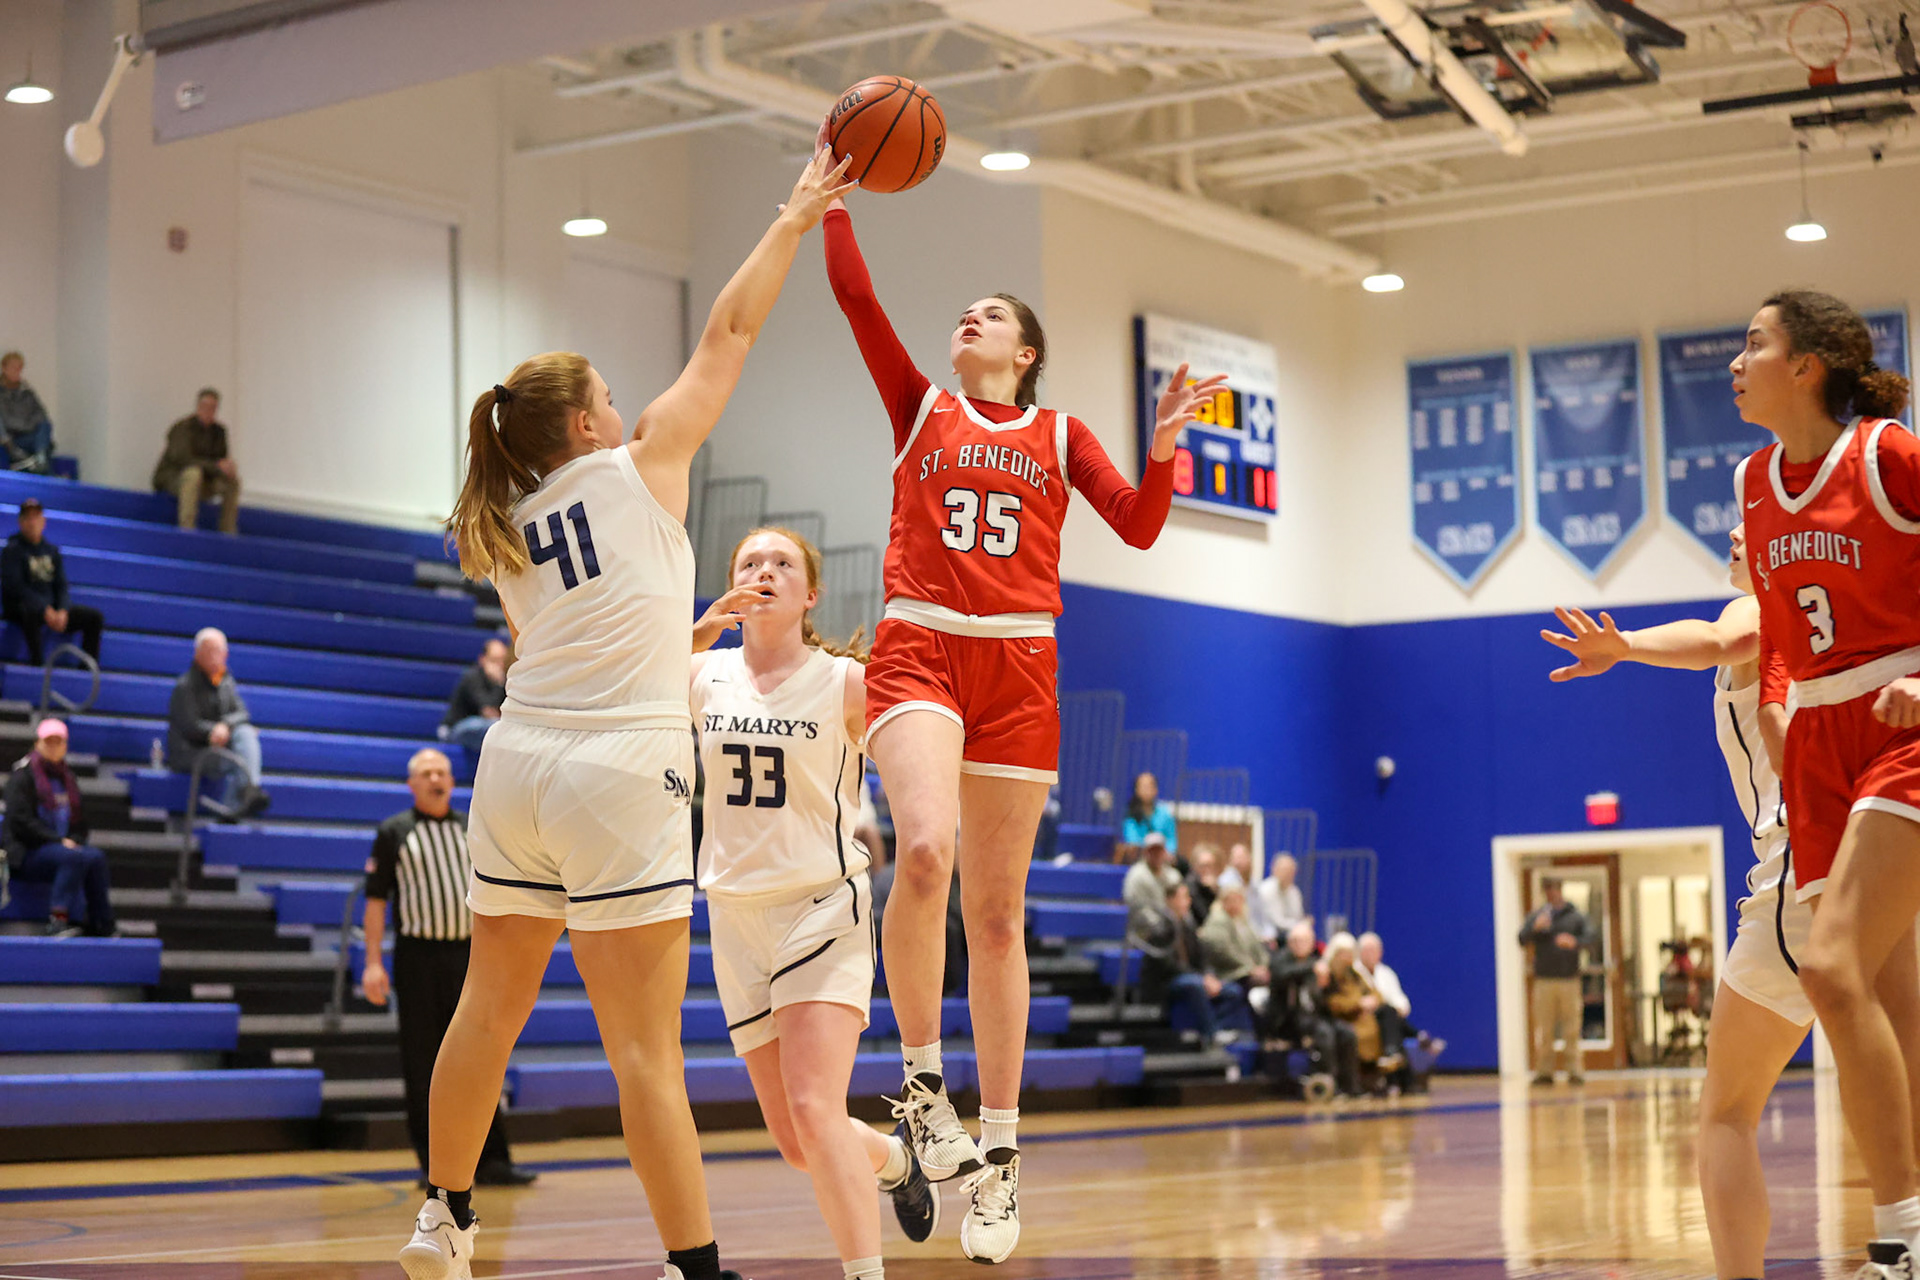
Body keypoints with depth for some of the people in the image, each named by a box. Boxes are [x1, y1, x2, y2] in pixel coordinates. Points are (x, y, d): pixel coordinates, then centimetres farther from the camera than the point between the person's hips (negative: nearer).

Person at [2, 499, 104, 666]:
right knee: (33, 611, -42)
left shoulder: (52, 551, 14)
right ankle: (37, 663, -35)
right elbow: (14, 586, -13)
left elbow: (61, 586, 10)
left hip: (52, 610, 6)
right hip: (20, 607, -6)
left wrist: (62, 611, -12)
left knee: (95, 616, -8)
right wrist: (45, 610, -22)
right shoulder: (12, 550, -3)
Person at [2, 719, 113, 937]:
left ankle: (102, 928, -22)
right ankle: (59, 918, -33)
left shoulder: (67, 777, 18)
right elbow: (20, 821, -13)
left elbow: (80, 822, 22)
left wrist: (74, 841, -1)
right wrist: (58, 841, -18)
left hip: (64, 845, 6)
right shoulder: (22, 776, -3)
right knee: (74, 858, -34)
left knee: (96, 858, -23)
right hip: (28, 853, -6)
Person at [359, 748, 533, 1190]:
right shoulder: (393, 833, 5)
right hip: (418, 956, -2)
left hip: (469, 955, 2)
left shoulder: (473, 830, 14)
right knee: (422, 1062, 1)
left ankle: (491, 1160, 3)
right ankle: (434, 1165, 7)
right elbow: (376, 899, 2)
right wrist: (373, 962, -6)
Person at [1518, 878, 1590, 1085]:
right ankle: (1544, 1071, 3)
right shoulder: (1537, 915, 10)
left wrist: (1574, 942, -20)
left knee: (1572, 1029, -3)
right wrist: (1535, 928, -16)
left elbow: (1589, 939, 1)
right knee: (1544, 1030, -1)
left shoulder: (1576, 916, 8)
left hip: (1570, 979, -1)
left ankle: (1575, 1070, 0)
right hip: (1543, 980, 1)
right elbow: (1522, 939, 4)